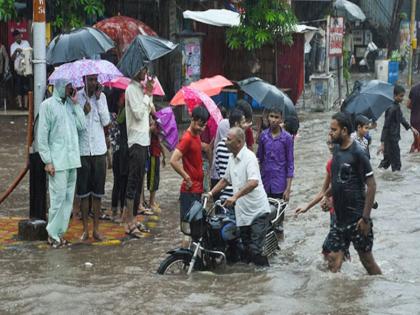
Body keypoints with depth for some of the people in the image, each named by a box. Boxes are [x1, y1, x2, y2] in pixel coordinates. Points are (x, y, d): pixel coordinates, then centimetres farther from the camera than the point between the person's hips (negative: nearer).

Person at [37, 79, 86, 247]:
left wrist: (75, 104, 0)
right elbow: (42, 135, -6)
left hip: (72, 160, 6)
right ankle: (53, 233, 3)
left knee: (69, 198, 7)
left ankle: (60, 231, 14)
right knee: (58, 197, -7)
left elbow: (82, 126, 4)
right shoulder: (48, 105, -4)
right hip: (57, 161, -6)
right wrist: (47, 161, -11)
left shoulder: (71, 105, 14)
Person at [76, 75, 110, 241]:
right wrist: (83, 112, -19)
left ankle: (96, 228, 14)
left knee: (98, 190, 6)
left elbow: (106, 121, -3)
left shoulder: (101, 96, 5)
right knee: (83, 191, 3)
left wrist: (98, 99, -6)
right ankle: (85, 229, 12)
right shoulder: (77, 97, -2)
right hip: (82, 150, -2)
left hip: (99, 149, 2)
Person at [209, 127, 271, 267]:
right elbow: (226, 180, 26)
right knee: (246, 251, 12)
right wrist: (211, 193, 16)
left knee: (255, 250, -13)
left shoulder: (249, 157, -16)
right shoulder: (232, 158, 11)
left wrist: (235, 196, -36)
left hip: (257, 212, -8)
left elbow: (254, 182, -30)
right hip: (242, 213, 8)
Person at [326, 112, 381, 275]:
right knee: (334, 260, 4)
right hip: (340, 217, 7)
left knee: (366, 259, 3)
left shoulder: (357, 153, -15)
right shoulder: (336, 149, 7)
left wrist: (365, 218, -19)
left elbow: (371, 186, -16)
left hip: (357, 217, -7)